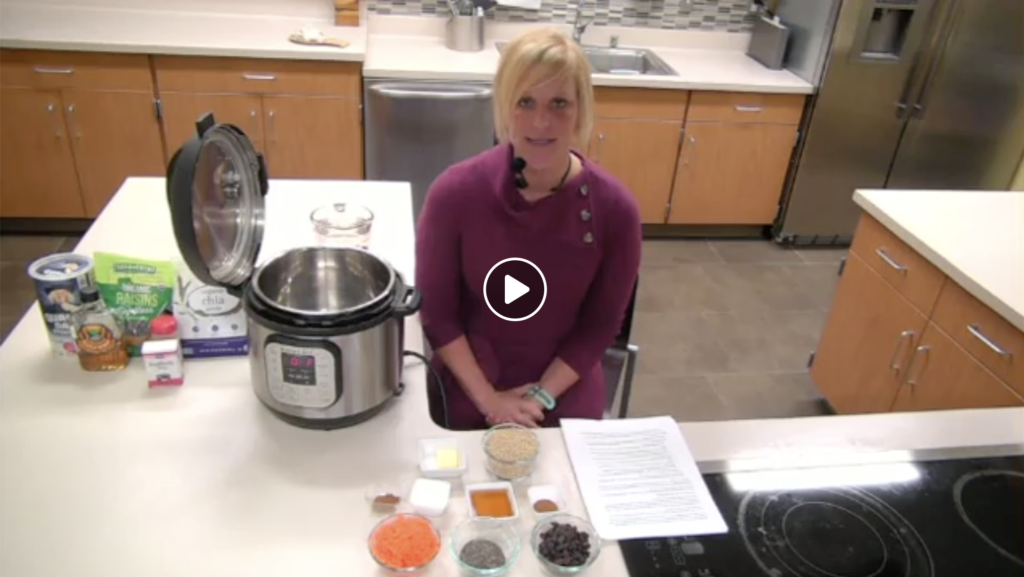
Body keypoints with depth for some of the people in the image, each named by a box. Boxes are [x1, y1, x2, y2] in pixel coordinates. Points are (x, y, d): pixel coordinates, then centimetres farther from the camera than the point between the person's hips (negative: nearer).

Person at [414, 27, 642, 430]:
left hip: (566, 387, 1)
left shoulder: (614, 208, -16)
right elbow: (435, 310, -9)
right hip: (469, 385, 0)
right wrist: (487, 398, -11)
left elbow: (601, 324, -5)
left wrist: (542, 396, -10)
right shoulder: (455, 192, -18)